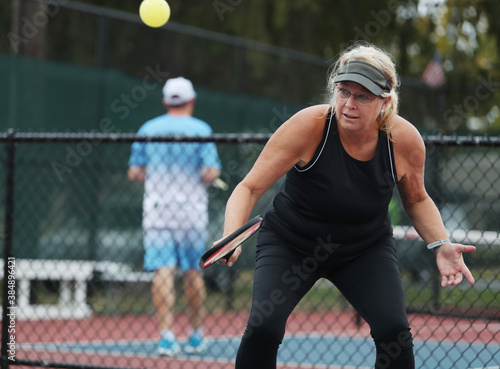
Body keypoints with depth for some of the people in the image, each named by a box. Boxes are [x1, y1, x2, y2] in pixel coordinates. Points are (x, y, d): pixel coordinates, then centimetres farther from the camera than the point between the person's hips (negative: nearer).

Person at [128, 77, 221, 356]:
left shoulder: (147, 130, 5)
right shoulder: (200, 130, -3)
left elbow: (134, 173, 6)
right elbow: (212, 172, -11)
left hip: (156, 208, 1)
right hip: (191, 208, -1)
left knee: (163, 271, -5)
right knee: (193, 273, 9)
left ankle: (167, 335, -15)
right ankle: (197, 336, 17)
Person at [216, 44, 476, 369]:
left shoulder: (404, 140, -18)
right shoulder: (309, 126, -27)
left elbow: (416, 199, 3)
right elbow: (250, 187, -25)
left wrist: (441, 245, -13)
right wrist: (231, 238, -42)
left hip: (367, 248, 2)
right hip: (290, 244, -2)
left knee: (395, 331, -20)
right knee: (263, 328, -23)